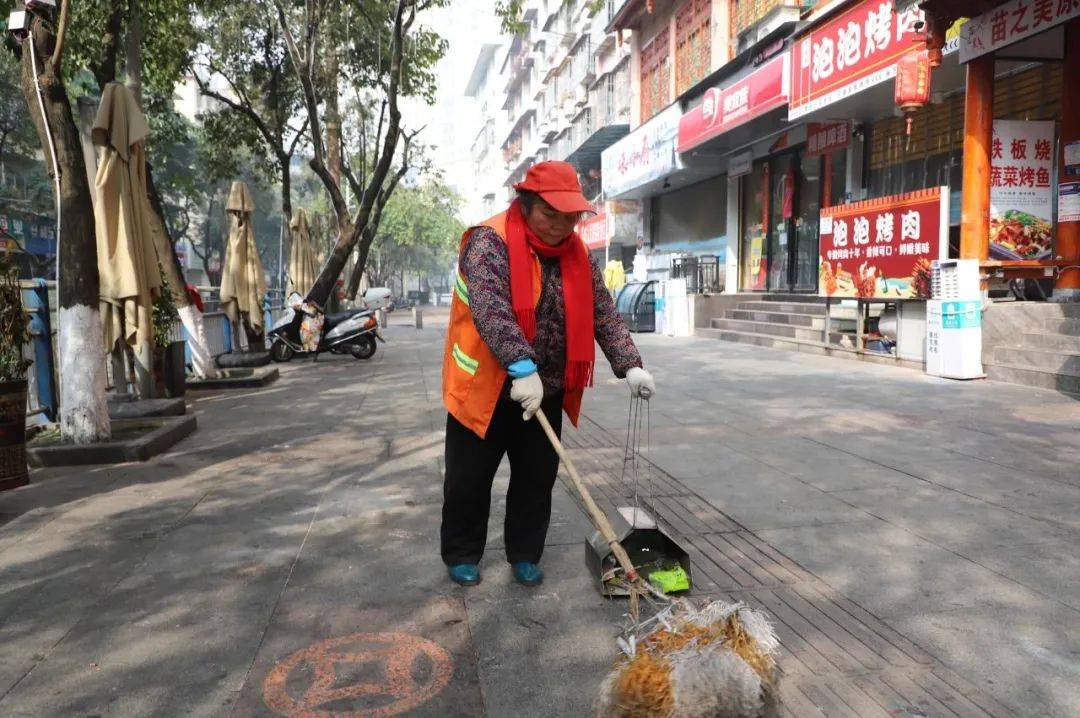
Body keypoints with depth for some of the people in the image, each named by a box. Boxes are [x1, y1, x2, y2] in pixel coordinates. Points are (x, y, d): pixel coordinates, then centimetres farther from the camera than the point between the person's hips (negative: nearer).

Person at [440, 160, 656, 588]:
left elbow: (604, 315, 3)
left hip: (545, 392, 5)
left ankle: (524, 556, 31)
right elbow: (490, 309, -30)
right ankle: (462, 555, 29)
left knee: (537, 479, 13)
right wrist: (523, 367, -40)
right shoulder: (490, 242, -16)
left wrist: (629, 365, -10)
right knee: (470, 478, 9)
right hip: (486, 388, -5)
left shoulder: (577, 255, 4)